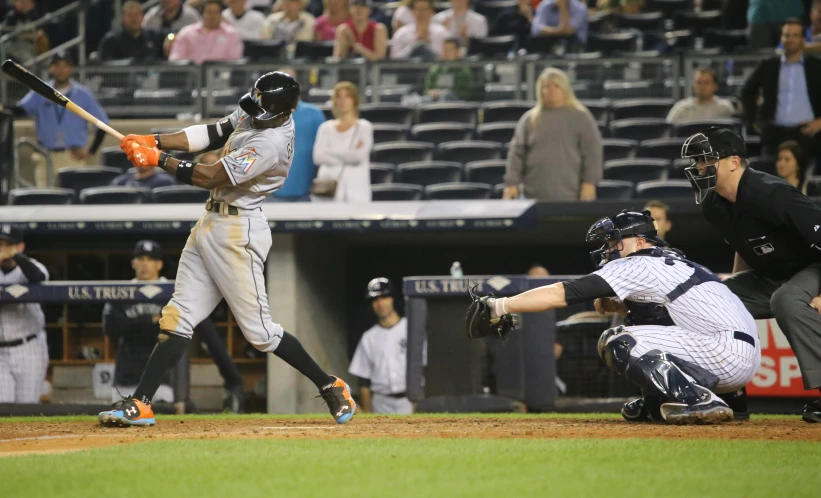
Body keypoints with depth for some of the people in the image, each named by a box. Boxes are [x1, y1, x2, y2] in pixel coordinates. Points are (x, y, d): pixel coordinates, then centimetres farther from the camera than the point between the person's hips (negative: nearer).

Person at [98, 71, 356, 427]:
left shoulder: (272, 143, -25)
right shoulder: (254, 114, 2)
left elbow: (211, 177, -23)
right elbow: (211, 135, 6)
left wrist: (159, 160, -16)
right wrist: (154, 142, -5)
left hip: (238, 232, -9)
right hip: (211, 223, 9)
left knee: (258, 330, -3)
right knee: (179, 315, 5)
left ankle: (331, 387, 12)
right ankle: (140, 404, 4)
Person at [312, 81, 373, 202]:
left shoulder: (364, 127, 3)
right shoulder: (326, 128, 11)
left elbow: (359, 156, -11)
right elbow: (318, 156, -3)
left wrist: (331, 152, -3)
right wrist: (348, 156, -7)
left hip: (355, 189, -3)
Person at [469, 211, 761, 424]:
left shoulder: (638, 266, -5)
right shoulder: (673, 262, 23)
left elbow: (561, 294, -10)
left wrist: (500, 306, -9)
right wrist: (611, 301, 5)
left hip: (730, 355, -10)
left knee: (617, 343, -12)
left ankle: (700, 401, -19)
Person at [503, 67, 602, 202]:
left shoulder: (580, 118, 4)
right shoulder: (529, 119, 11)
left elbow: (592, 151, 1)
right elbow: (516, 153, 10)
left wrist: (589, 183, -8)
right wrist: (511, 184, 2)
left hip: (570, 196, -2)